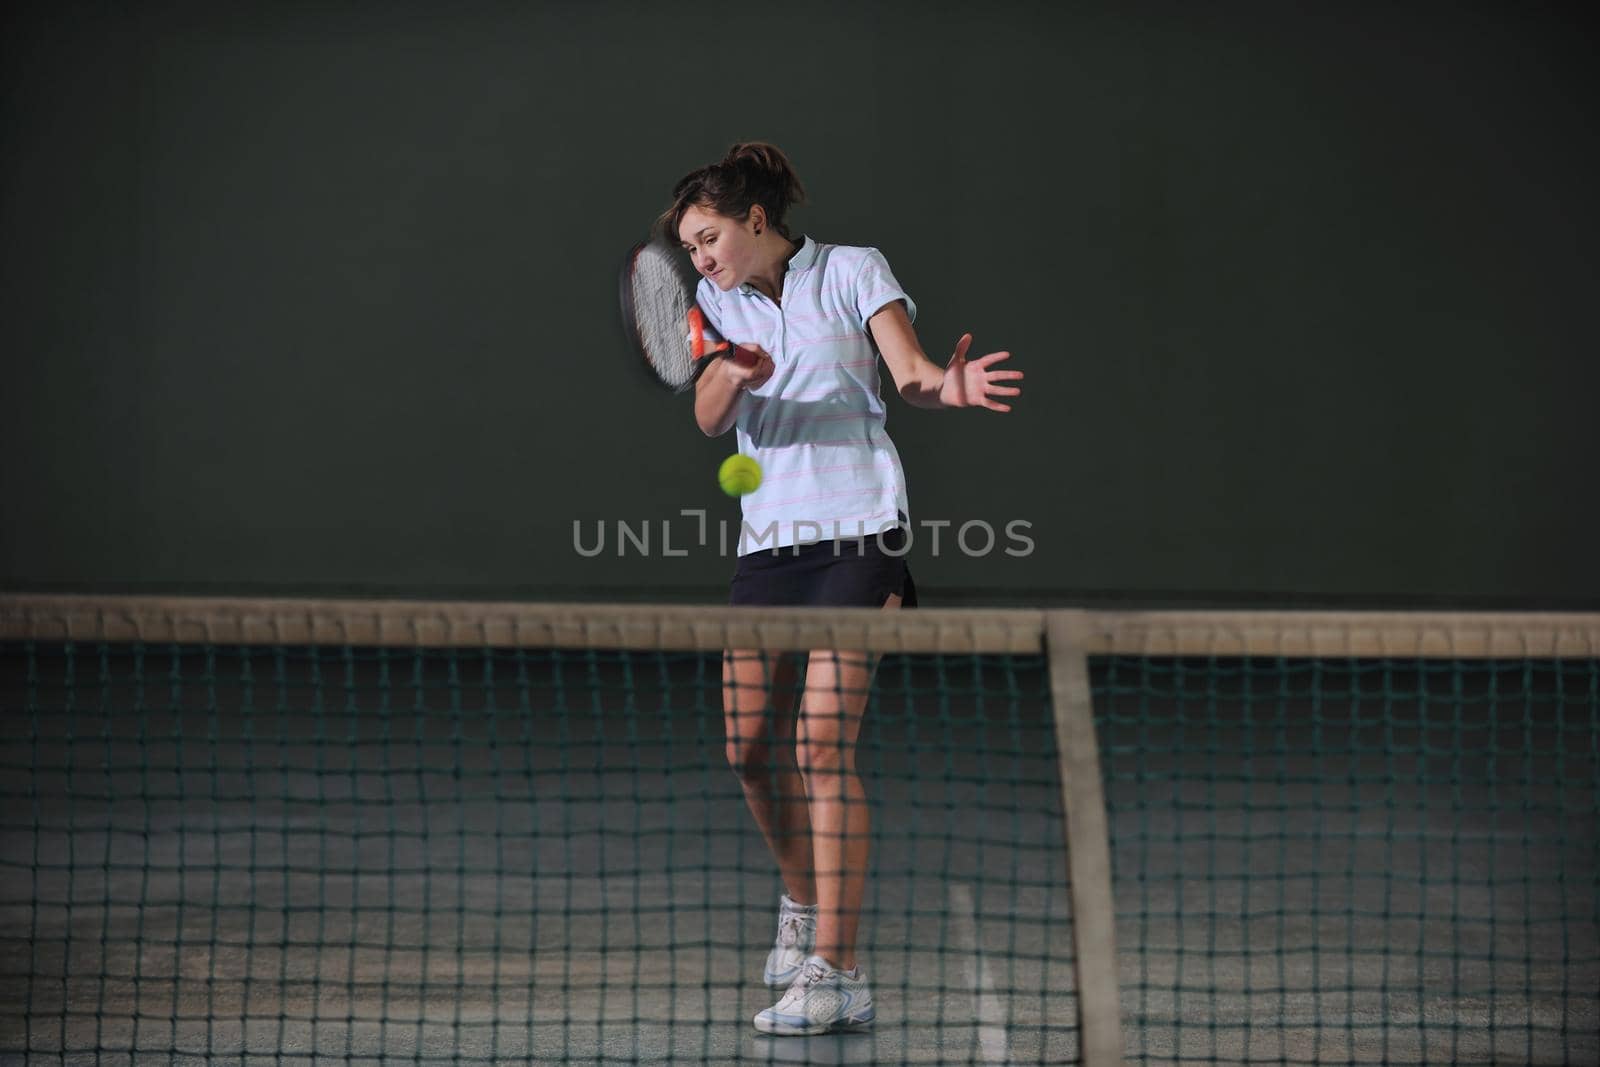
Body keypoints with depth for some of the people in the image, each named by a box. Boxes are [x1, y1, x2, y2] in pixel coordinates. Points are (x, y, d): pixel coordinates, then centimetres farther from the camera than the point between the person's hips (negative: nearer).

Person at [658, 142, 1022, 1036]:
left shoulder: (853, 269, 4)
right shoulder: (720, 305, 15)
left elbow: (907, 371, -8)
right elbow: (709, 418, 0)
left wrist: (943, 386, -31)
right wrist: (734, 376, -22)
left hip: (858, 528, -5)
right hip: (768, 533, 5)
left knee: (823, 742, -14)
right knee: (750, 745, 4)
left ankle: (837, 973, -15)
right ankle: (805, 901, 31)